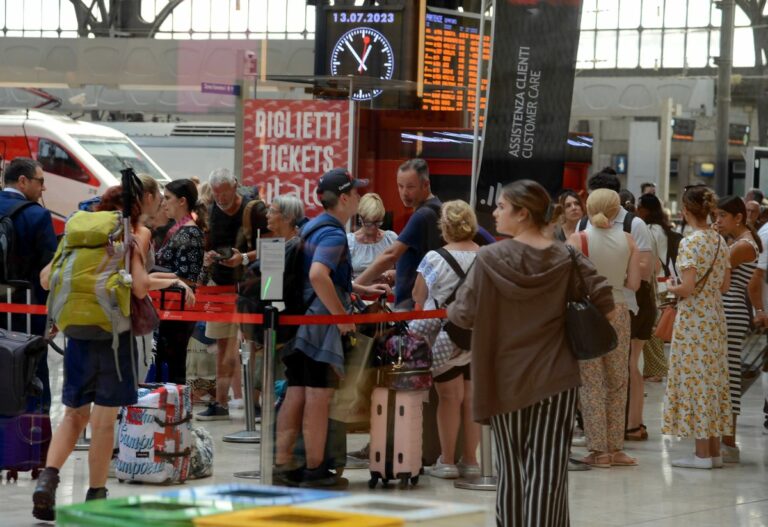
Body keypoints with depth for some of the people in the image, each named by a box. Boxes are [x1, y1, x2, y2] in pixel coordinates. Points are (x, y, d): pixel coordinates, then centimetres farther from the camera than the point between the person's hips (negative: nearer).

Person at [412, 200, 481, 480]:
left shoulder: (434, 258, -11)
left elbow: (419, 297, -1)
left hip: (444, 337, -3)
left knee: (449, 396, 4)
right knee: (472, 397, 8)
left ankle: (447, 460, 7)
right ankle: (470, 459, 14)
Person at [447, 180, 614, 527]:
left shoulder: (490, 258, -10)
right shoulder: (568, 260, -2)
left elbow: (463, 315, -11)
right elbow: (603, 302, -6)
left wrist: (450, 309, 11)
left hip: (505, 380, -1)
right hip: (556, 379, 1)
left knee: (511, 468, 11)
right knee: (548, 468, 1)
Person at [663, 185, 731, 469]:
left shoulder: (690, 242, -15)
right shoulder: (720, 241, 7)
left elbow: (687, 287, -21)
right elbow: (725, 284, 11)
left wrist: (672, 289, -2)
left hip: (693, 318, -7)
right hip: (716, 316, 7)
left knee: (695, 381, -2)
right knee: (714, 380, 11)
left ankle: (702, 453, -1)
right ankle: (714, 450, 15)